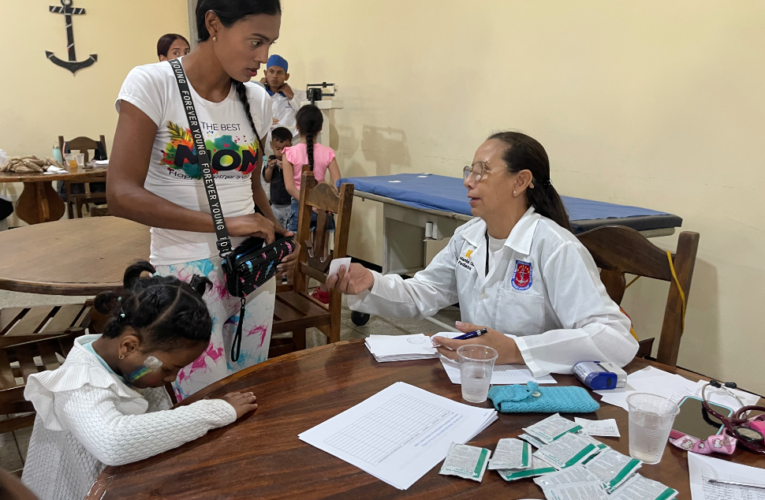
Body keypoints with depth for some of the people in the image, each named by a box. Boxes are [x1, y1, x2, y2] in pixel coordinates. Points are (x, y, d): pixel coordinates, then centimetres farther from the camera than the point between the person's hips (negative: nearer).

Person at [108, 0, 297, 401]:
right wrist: (223, 223, -22)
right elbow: (122, 195, -16)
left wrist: (277, 236, -1)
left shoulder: (256, 100, 5)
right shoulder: (152, 84, -10)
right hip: (188, 272, -5)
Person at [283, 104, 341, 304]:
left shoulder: (290, 153, -9)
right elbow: (337, 184, -10)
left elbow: (289, 187, -15)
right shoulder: (327, 153, -4)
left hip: (300, 206, -2)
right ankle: (323, 291, 23)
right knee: (322, 252, 14)